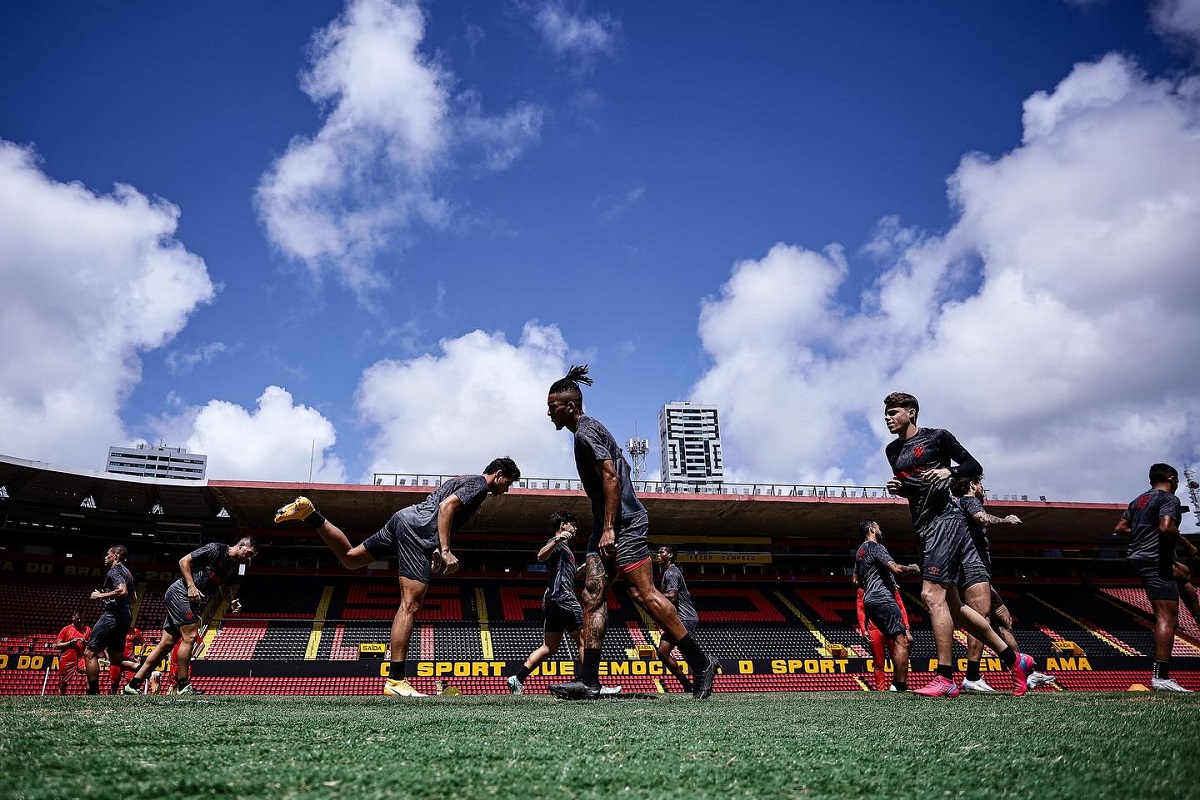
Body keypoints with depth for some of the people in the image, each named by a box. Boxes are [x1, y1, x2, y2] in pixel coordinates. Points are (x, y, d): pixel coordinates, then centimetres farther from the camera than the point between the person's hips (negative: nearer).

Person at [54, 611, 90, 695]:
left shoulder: (87, 630, 10)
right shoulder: (66, 629, 8)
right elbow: (57, 646, 3)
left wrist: (86, 643, -11)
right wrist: (70, 642, -10)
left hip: (81, 658, -1)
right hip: (66, 660, 1)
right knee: (63, 684, 8)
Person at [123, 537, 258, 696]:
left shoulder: (234, 566, 11)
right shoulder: (216, 549, -13)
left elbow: (225, 587, 22)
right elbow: (184, 561, -11)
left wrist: (231, 602, 2)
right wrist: (191, 586, -20)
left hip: (194, 601, 9)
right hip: (180, 593, -9)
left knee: (167, 643, 6)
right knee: (190, 637, -13)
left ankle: (132, 686, 10)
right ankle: (182, 686, -6)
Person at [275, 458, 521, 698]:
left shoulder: (466, 481, 26)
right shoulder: (479, 485, -3)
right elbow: (446, 507, -17)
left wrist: (436, 550, 24)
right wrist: (445, 551, -22)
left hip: (404, 518, 10)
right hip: (417, 530, -10)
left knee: (350, 558, 19)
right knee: (410, 605, -14)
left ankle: (309, 513, 9)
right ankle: (395, 681, -18)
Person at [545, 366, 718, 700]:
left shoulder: (585, 432, -9)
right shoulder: (589, 430, 21)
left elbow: (611, 477, -20)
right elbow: (620, 469, 25)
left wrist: (608, 529, -23)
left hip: (623, 524, -10)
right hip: (609, 526, 10)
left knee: (644, 593, -11)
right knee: (592, 595, 1)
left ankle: (701, 663, -4)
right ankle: (589, 681, -4)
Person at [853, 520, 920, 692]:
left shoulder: (860, 551, 24)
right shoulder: (876, 547, -6)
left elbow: (856, 579, 32)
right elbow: (896, 569, -16)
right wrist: (912, 569, 3)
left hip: (871, 600, 10)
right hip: (882, 599, -10)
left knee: (906, 640, 12)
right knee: (901, 641, -15)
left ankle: (896, 684, 8)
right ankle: (901, 687, -21)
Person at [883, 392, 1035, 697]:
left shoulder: (937, 436, -1)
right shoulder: (892, 450, 18)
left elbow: (975, 467, 1)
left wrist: (949, 471, -17)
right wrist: (896, 488, 6)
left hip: (944, 519, -8)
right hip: (923, 527, 8)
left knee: (931, 594, -18)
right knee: (952, 604, 8)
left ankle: (945, 679, -15)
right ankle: (1014, 660, 20)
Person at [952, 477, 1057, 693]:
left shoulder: (961, 505, 29)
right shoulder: (969, 500, 1)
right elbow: (983, 519, -19)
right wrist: (1006, 520, -4)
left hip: (979, 572, 11)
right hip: (973, 567, -11)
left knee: (1003, 619, 11)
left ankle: (1025, 674, 12)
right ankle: (972, 678, -23)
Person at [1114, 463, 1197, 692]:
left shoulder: (1138, 500, 19)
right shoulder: (1169, 498, -6)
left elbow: (1120, 528, 19)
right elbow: (1166, 527, -22)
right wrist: (1187, 545, -7)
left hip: (1138, 558, 9)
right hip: (1156, 560, -9)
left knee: (1182, 573, 35)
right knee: (1167, 617, -13)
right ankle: (1160, 677, -20)